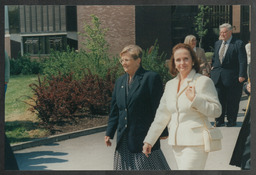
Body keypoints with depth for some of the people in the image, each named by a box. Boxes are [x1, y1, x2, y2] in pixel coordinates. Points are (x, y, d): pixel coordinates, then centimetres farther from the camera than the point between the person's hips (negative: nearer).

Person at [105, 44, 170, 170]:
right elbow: (115, 110, 15)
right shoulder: (120, 82, 12)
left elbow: (159, 107, -8)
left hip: (144, 137, -6)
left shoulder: (151, 78, -8)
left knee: (146, 167, 0)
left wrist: (162, 132, -8)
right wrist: (109, 133, 11)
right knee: (125, 166, 10)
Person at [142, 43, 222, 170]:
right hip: (176, 143, 6)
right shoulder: (170, 85, 15)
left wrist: (195, 99, -19)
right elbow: (162, 115, 18)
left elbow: (216, 110, -7)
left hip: (195, 143, -6)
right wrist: (149, 140, 17)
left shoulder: (204, 81, -4)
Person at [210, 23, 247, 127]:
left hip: (232, 78, -5)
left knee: (232, 101, 3)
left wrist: (242, 75, -16)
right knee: (218, 99, 8)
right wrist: (212, 67, 9)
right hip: (218, 77, 5)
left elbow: (243, 61, -10)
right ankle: (219, 121, 19)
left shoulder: (238, 44, -6)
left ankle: (231, 121, 16)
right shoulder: (217, 43, 13)